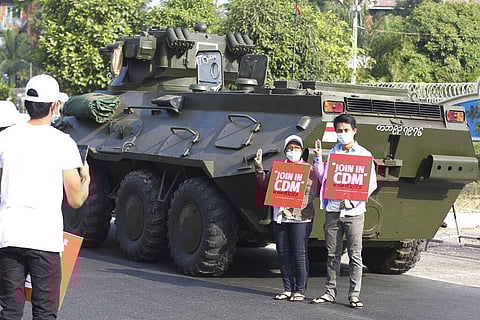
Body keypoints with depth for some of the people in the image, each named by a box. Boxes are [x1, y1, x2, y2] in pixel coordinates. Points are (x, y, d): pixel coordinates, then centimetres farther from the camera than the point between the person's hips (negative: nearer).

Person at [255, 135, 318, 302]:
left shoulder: (308, 169, 4)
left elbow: (312, 192, -4)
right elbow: (264, 181, 10)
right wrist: (259, 166, -3)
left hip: (300, 218, -4)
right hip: (280, 218, 4)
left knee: (299, 254, -5)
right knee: (283, 254, 7)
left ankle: (300, 290, 3)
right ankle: (288, 289, 16)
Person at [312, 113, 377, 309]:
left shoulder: (364, 155, 3)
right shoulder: (332, 152, 13)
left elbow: (372, 184, 0)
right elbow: (323, 179, 12)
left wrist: (353, 201, -12)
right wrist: (318, 159, 2)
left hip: (353, 212, -3)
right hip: (333, 210, 3)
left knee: (355, 255, -2)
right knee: (332, 254, 6)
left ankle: (354, 295, 1)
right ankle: (330, 292, 12)